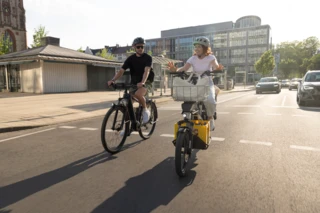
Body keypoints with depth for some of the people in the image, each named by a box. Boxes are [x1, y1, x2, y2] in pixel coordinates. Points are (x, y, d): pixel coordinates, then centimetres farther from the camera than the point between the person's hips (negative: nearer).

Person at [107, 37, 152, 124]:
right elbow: (121, 71, -10)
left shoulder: (148, 58, -8)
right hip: (134, 83, 4)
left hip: (145, 83, -4)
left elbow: (146, 71, -25)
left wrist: (142, 82, -44)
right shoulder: (131, 58, 0)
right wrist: (113, 80, -27)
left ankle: (145, 110, -8)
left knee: (138, 94, -35)